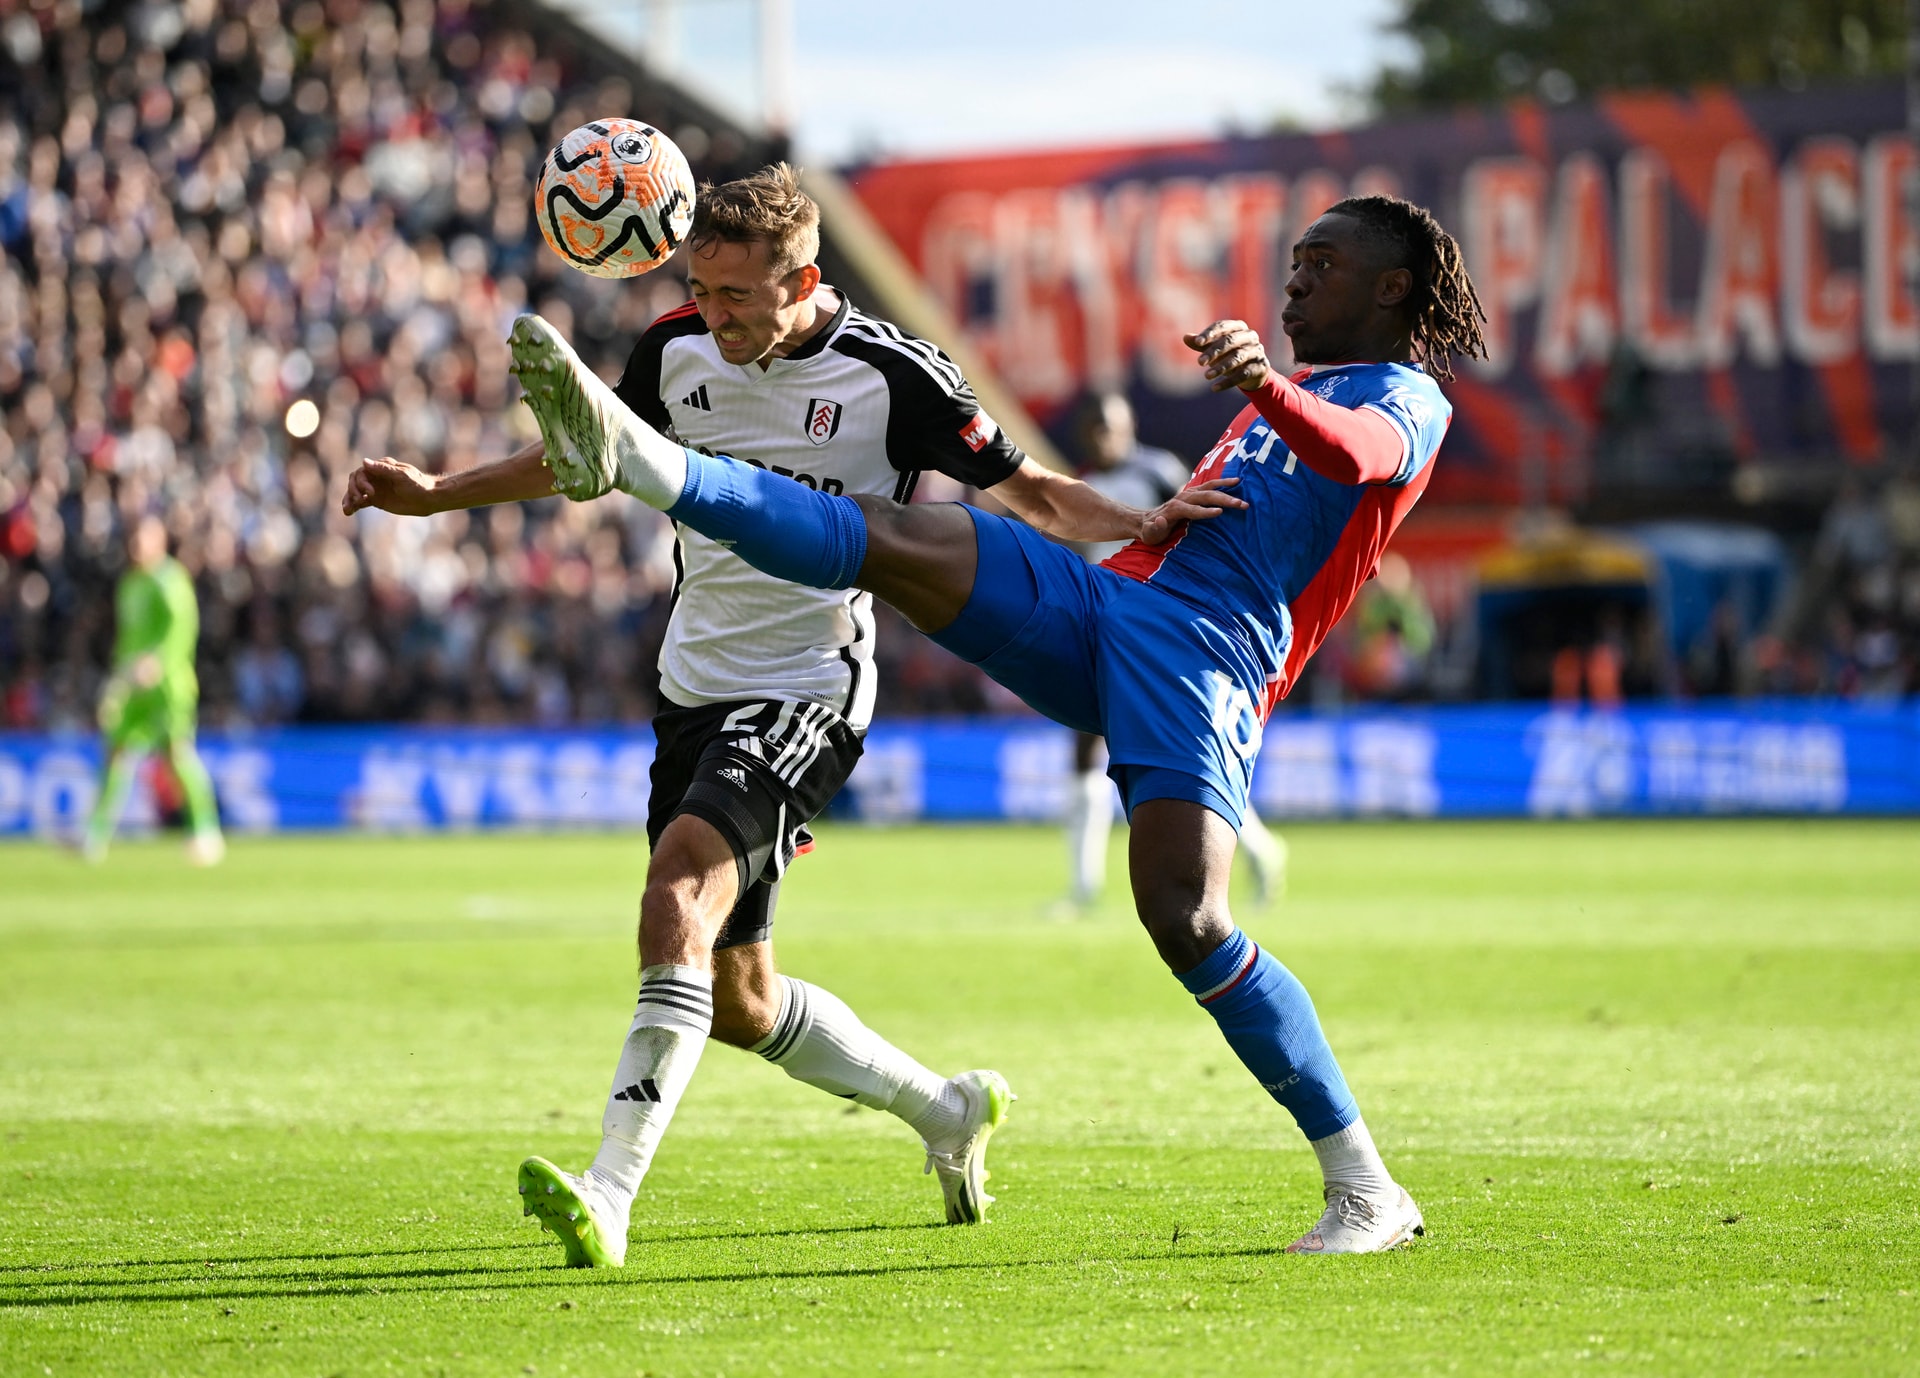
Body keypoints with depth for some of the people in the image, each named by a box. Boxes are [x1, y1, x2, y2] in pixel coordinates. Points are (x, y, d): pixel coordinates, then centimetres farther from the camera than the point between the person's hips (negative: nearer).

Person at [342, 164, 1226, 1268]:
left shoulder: (891, 373, -13)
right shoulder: (678, 350, 1)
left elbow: (1028, 492, -4)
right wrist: (434, 495, 12)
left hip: (809, 694, -7)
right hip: (697, 685, 7)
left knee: (682, 888, -30)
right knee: (737, 1000, 11)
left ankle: (611, 1196, -35)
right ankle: (949, 1111, 35)